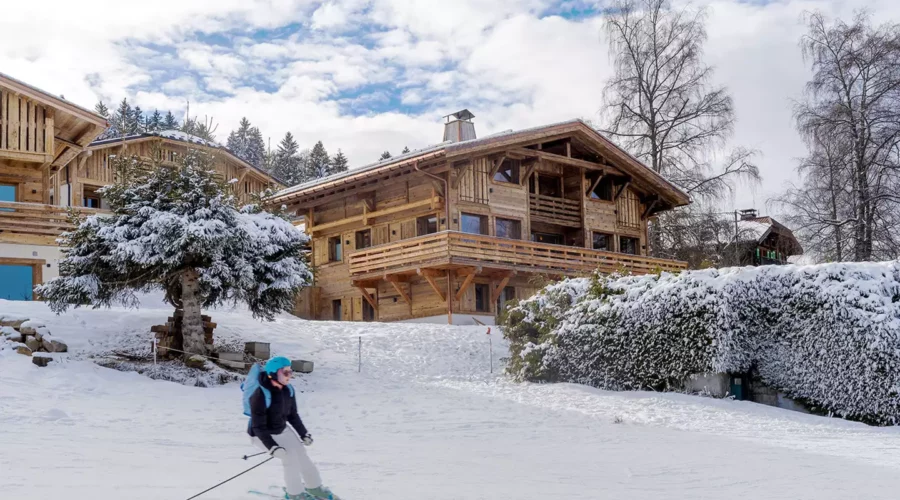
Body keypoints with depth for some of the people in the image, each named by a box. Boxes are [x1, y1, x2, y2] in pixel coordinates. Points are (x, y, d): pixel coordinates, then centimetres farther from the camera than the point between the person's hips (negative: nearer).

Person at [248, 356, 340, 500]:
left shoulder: (288, 390, -11)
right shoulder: (260, 396, -32)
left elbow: (293, 415, 5)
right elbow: (259, 427, -28)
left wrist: (304, 434, 4)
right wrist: (272, 447, -32)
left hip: (282, 430, 7)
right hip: (262, 435, -7)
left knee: (301, 455, 4)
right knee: (290, 457, -17)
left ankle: (315, 488, 24)